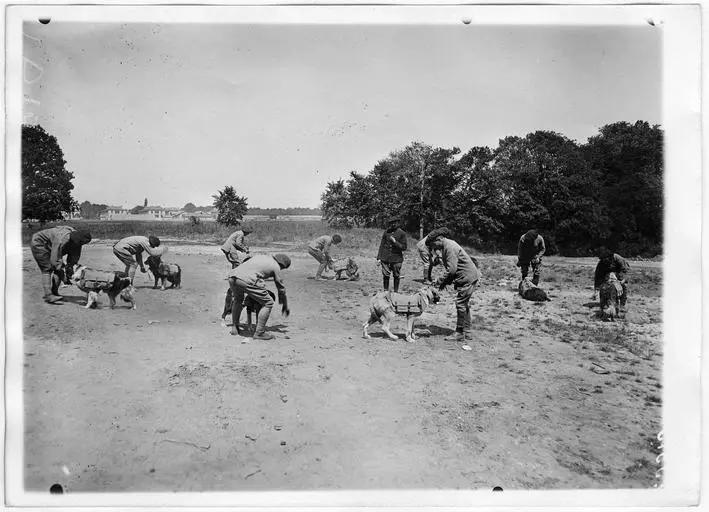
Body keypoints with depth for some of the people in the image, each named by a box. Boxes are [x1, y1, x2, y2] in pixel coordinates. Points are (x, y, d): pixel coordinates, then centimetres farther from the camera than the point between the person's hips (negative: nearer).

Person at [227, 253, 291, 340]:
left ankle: (235, 328, 36)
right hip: (247, 280, -7)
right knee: (268, 303, 9)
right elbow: (281, 289, 23)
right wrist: (285, 306, 38)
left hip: (233, 276, 7)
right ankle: (259, 333, 10)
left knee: (238, 299, 36)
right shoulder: (275, 266, 16)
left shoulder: (260, 256, 32)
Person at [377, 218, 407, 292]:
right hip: (385, 258, 2)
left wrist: (395, 242, -17)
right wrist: (379, 257, 6)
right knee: (385, 275, 2)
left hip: (396, 258, -2)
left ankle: (395, 292, 17)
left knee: (396, 276, 5)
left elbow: (404, 247, -4)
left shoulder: (402, 233, -2)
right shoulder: (386, 232, 5)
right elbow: (381, 245, 10)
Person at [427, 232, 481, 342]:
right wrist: (445, 282, 7)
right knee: (464, 305, 15)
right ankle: (466, 332, 23)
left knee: (461, 305, -7)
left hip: (467, 278, -11)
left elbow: (451, 270, -24)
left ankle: (460, 334, -1)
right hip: (469, 277, 11)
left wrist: (439, 281, -15)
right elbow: (451, 268, 18)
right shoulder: (447, 246, 14)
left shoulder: (449, 247, -19)